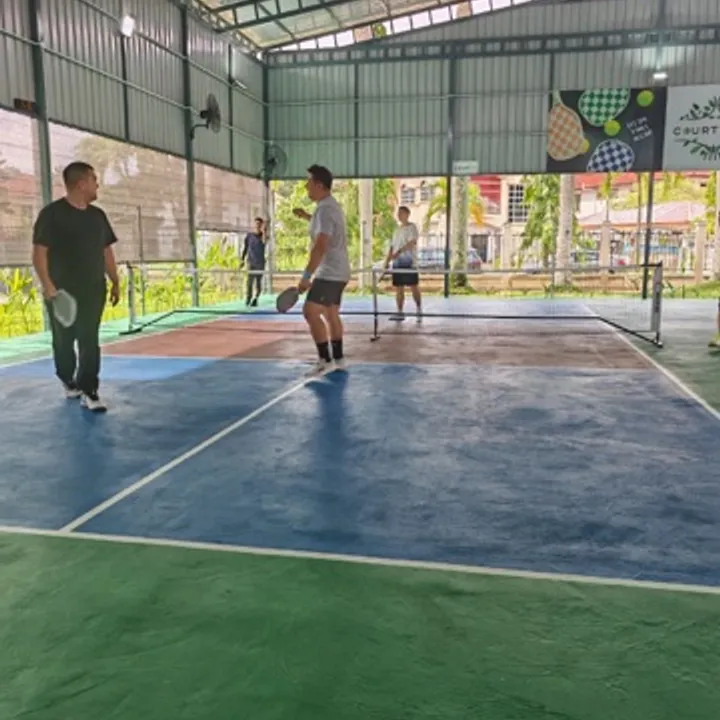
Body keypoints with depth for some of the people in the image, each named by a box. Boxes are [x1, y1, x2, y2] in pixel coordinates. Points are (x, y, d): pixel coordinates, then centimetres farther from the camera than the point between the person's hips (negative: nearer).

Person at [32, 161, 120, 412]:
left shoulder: (97, 215, 10)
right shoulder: (52, 214, -8)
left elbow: (106, 251, 17)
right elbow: (39, 252, -12)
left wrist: (115, 282, 13)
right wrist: (47, 286, -22)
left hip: (93, 290, 4)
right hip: (62, 292, -4)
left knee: (90, 342, -3)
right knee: (64, 341, 10)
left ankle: (88, 391, -1)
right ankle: (68, 380, 33)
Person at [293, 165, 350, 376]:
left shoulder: (325, 209, -19)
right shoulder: (332, 205, 14)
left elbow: (320, 246, -27)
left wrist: (306, 276, -28)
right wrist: (307, 216, 27)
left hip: (329, 273, -11)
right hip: (336, 272, 11)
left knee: (311, 312, -15)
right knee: (331, 315, 15)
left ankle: (325, 360, -13)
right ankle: (338, 358, 21)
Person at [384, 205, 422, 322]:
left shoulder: (412, 227, -1)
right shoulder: (397, 229, 20)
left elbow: (412, 242, -16)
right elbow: (392, 246, 19)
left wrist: (399, 252, -27)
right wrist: (387, 261, 9)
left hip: (409, 262, -7)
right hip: (397, 263, 7)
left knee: (414, 287, -5)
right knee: (398, 288, 4)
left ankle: (419, 310, 4)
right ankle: (400, 312, 7)